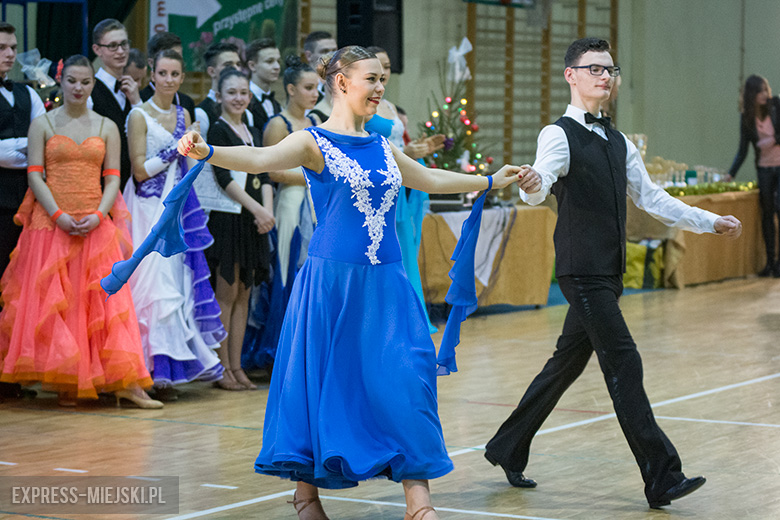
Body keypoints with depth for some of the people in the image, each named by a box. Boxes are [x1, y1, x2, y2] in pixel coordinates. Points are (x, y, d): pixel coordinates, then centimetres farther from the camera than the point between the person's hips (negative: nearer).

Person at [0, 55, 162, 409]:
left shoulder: (106, 127, 10)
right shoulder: (42, 124, 5)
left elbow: (113, 179, 5)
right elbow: (35, 176, -1)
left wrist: (99, 215, -11)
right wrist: (58, 215, -14)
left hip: (96, 226, 1)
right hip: (51, 224, -1)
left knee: (105, 300, -5)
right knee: (52, 302, -4)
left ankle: (124, 382, -9)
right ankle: (63, 383, 2)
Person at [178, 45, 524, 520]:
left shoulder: (382, 147, 14)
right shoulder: (313, 142, -4)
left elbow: (430, 179, 31)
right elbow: (260, 158, -22)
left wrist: (491, 181, 41)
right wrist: (207, 152, -41)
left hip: (385, 284, 5)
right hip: (331, 280, -5)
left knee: (406, 381, -2)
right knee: (323, 380, 1)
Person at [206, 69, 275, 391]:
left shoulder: (253, 133, 17)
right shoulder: (218, 129, -5)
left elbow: (264, 178, 12)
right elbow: (224, 177, -13)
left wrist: (267, 211, -6)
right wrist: (257, 209, -17)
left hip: (253, 221, 7)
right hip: (227, 218, -7)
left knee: (243, 296, 7)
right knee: (226, 294, -5)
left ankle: (236, 367, 10)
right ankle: (223, 368, -2)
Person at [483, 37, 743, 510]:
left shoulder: (618, 142, 17)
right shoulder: (560, 135, -8)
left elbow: (650, 197, 24)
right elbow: (541, 185, -26)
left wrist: (711, 222, 22)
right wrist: (531, 185, -51)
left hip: (609, 272, 8)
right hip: (582, 271, -8)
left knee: (568, 363, 14)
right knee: (624, 363, -13)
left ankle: (508, 449, 28)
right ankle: (662, 479, -15)